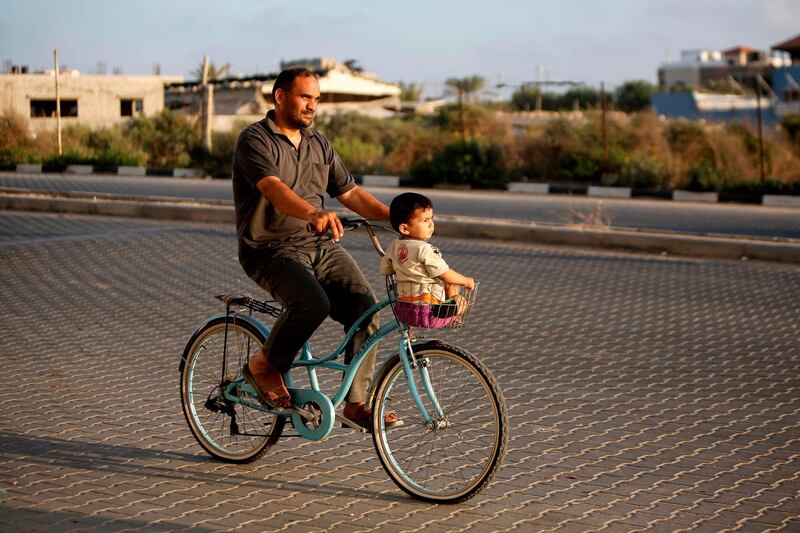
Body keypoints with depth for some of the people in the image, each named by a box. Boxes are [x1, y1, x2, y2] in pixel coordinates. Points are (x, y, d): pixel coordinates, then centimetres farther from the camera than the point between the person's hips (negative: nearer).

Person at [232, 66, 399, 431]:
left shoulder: (318, 143, 15)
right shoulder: (255, 141, -9)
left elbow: (349, 192, 16)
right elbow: (273, 188, -27)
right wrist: (313, 213, -46)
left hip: (321, 245, 7)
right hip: (271, 249, -6)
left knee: (365, 308, -14)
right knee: (313, 304, -32)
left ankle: (356, 401, -2)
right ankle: (265, 366, -5)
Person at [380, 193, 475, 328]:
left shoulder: (395, 246, 5)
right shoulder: (424, 249, -19)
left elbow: (385, 270, 17)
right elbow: (445, 275, -14)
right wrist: (467, 281, 3)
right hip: (426, 314, -7)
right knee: (460, 300, 15)